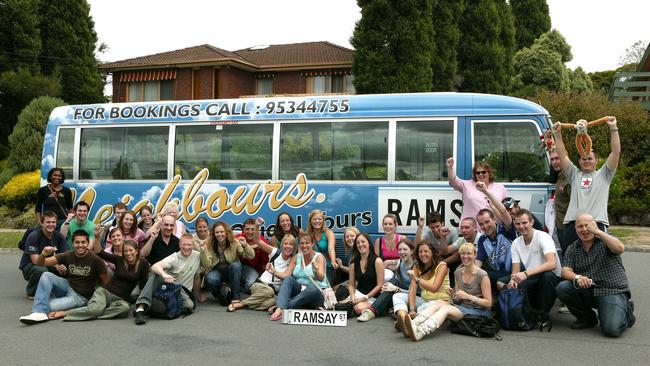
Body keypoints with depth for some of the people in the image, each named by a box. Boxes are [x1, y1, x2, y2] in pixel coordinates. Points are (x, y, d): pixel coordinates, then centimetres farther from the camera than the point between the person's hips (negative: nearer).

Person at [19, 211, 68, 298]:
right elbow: (36, 260, -25)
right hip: (29, 265, -4)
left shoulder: (59, 236, -6)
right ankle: (31, 292, -7)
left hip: (49, 265, 4)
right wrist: (55, 266, -36)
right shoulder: (33, 236, -19)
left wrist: (63, 266, -33)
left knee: (67, 270, -22)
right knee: (41, 270, -37)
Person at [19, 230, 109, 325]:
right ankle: (39, 313, -31)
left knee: (48, 307, -31)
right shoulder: (67, 256, -2)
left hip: (80, 297, -6)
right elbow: (40, 263, -5)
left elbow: (106, 283, -7)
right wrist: (44, 254, -26)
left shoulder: (95, 259, -13)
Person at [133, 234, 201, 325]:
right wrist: (164, 274, -49)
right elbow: (155, 266, -27)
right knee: (155, 273, -32)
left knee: (190, 306, -33)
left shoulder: (197, 256, 3)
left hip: (182, 293, 3)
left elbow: (196, 276, 14)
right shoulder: (174, 258, -8)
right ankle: (141, 308, -45)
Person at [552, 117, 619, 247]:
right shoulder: (575, 175, 23)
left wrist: (613, 128, 3)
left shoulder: (603, 175, 17)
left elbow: (616, 152, 8)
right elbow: (563, 156, 16)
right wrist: (557, 134, 9)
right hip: (572, 223, 2)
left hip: (597, 223, -2)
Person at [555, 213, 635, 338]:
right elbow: (566, 271, -3)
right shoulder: (572, 249, 9)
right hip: (587, 292, 4)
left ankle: (626, 311, 11)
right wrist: (577, 277, -26)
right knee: (562, 287, -24)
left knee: (611, 329, -26)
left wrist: (597, 231, -26)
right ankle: (587, 318, 2)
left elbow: (620, 248, -24)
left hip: (612, 291, -4)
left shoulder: (606, 240, -1)